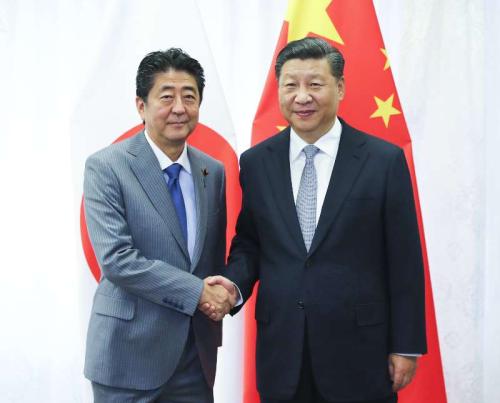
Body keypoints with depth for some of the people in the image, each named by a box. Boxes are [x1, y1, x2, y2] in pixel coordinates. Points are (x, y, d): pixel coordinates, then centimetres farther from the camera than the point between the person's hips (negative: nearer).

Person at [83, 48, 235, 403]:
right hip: (130, 353, -4)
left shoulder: (214, 172, 7)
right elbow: (116, 258, -17)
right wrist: (197, 292, -18)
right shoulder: (106, 167, -9)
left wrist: (218, 298, 0)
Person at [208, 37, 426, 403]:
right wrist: (234, 282, -9)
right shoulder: (256, 162, 3)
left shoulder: (385, 160, -5)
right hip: (281, 352, 2)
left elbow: (404, 262, -4)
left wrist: (406, 346, -3)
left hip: (359, 351, -2)